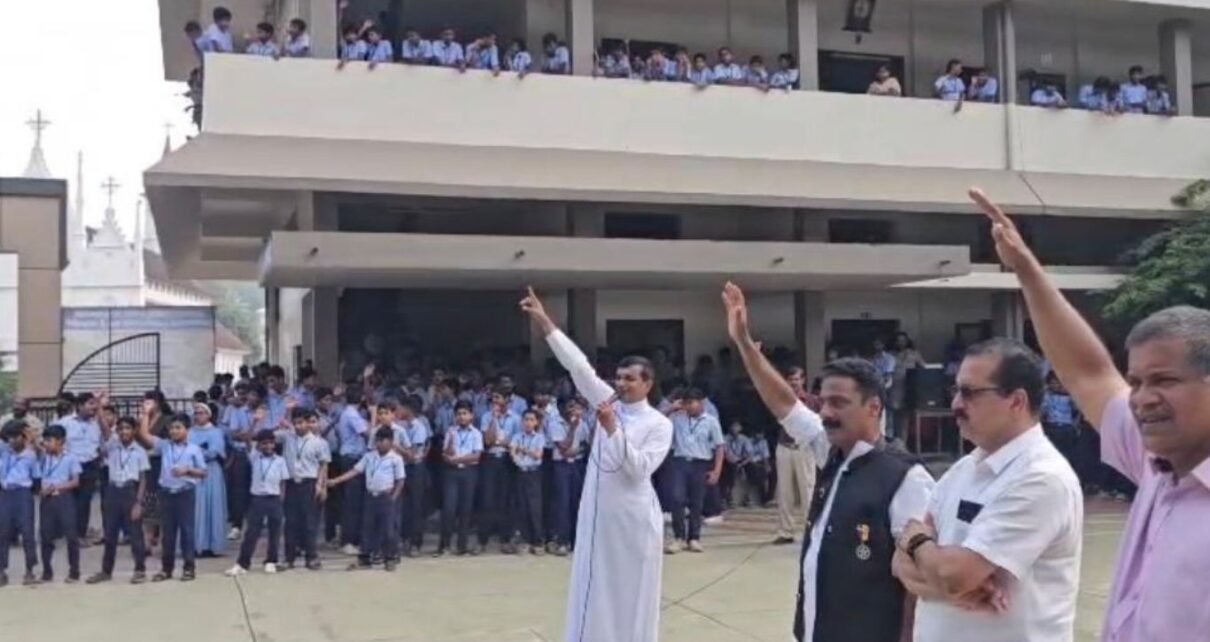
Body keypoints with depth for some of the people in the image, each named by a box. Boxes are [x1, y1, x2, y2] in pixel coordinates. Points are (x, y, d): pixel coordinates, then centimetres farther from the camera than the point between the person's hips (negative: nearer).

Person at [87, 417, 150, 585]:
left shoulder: (140, 451, -1)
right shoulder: (112, 447, 6)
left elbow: (143, 479, -2)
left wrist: (138, 502, -8)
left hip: (130, 492, -3)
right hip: (113, 491, 3)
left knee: (135, 533, 2)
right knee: (110, 533, 10)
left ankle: (140, 570, 11)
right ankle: (106, 571, 20)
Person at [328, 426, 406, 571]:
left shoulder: (396, 459, -6)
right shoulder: (368, 456, 6)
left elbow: (400, 481, -4)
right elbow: (355, 471, 2)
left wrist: (393, 499, -9)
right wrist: (336, 481, -7)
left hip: (386, 497, -4)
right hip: (371, 497, 4)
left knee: (389, 529, 0)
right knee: (368, 528, 10)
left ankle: (390, 559, 12)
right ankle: (365, 558, 17)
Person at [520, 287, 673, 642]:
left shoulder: (658, 424, -6)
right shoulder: (610, 404, 4)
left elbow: (639, 468, -16)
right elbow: (579, 366, -3)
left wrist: (613, 429, -23)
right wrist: (545, 323, -10)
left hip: (634, 517, -4)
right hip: (598, 513, 4)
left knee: (633, 590, 4)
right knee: (595, 588, 8)